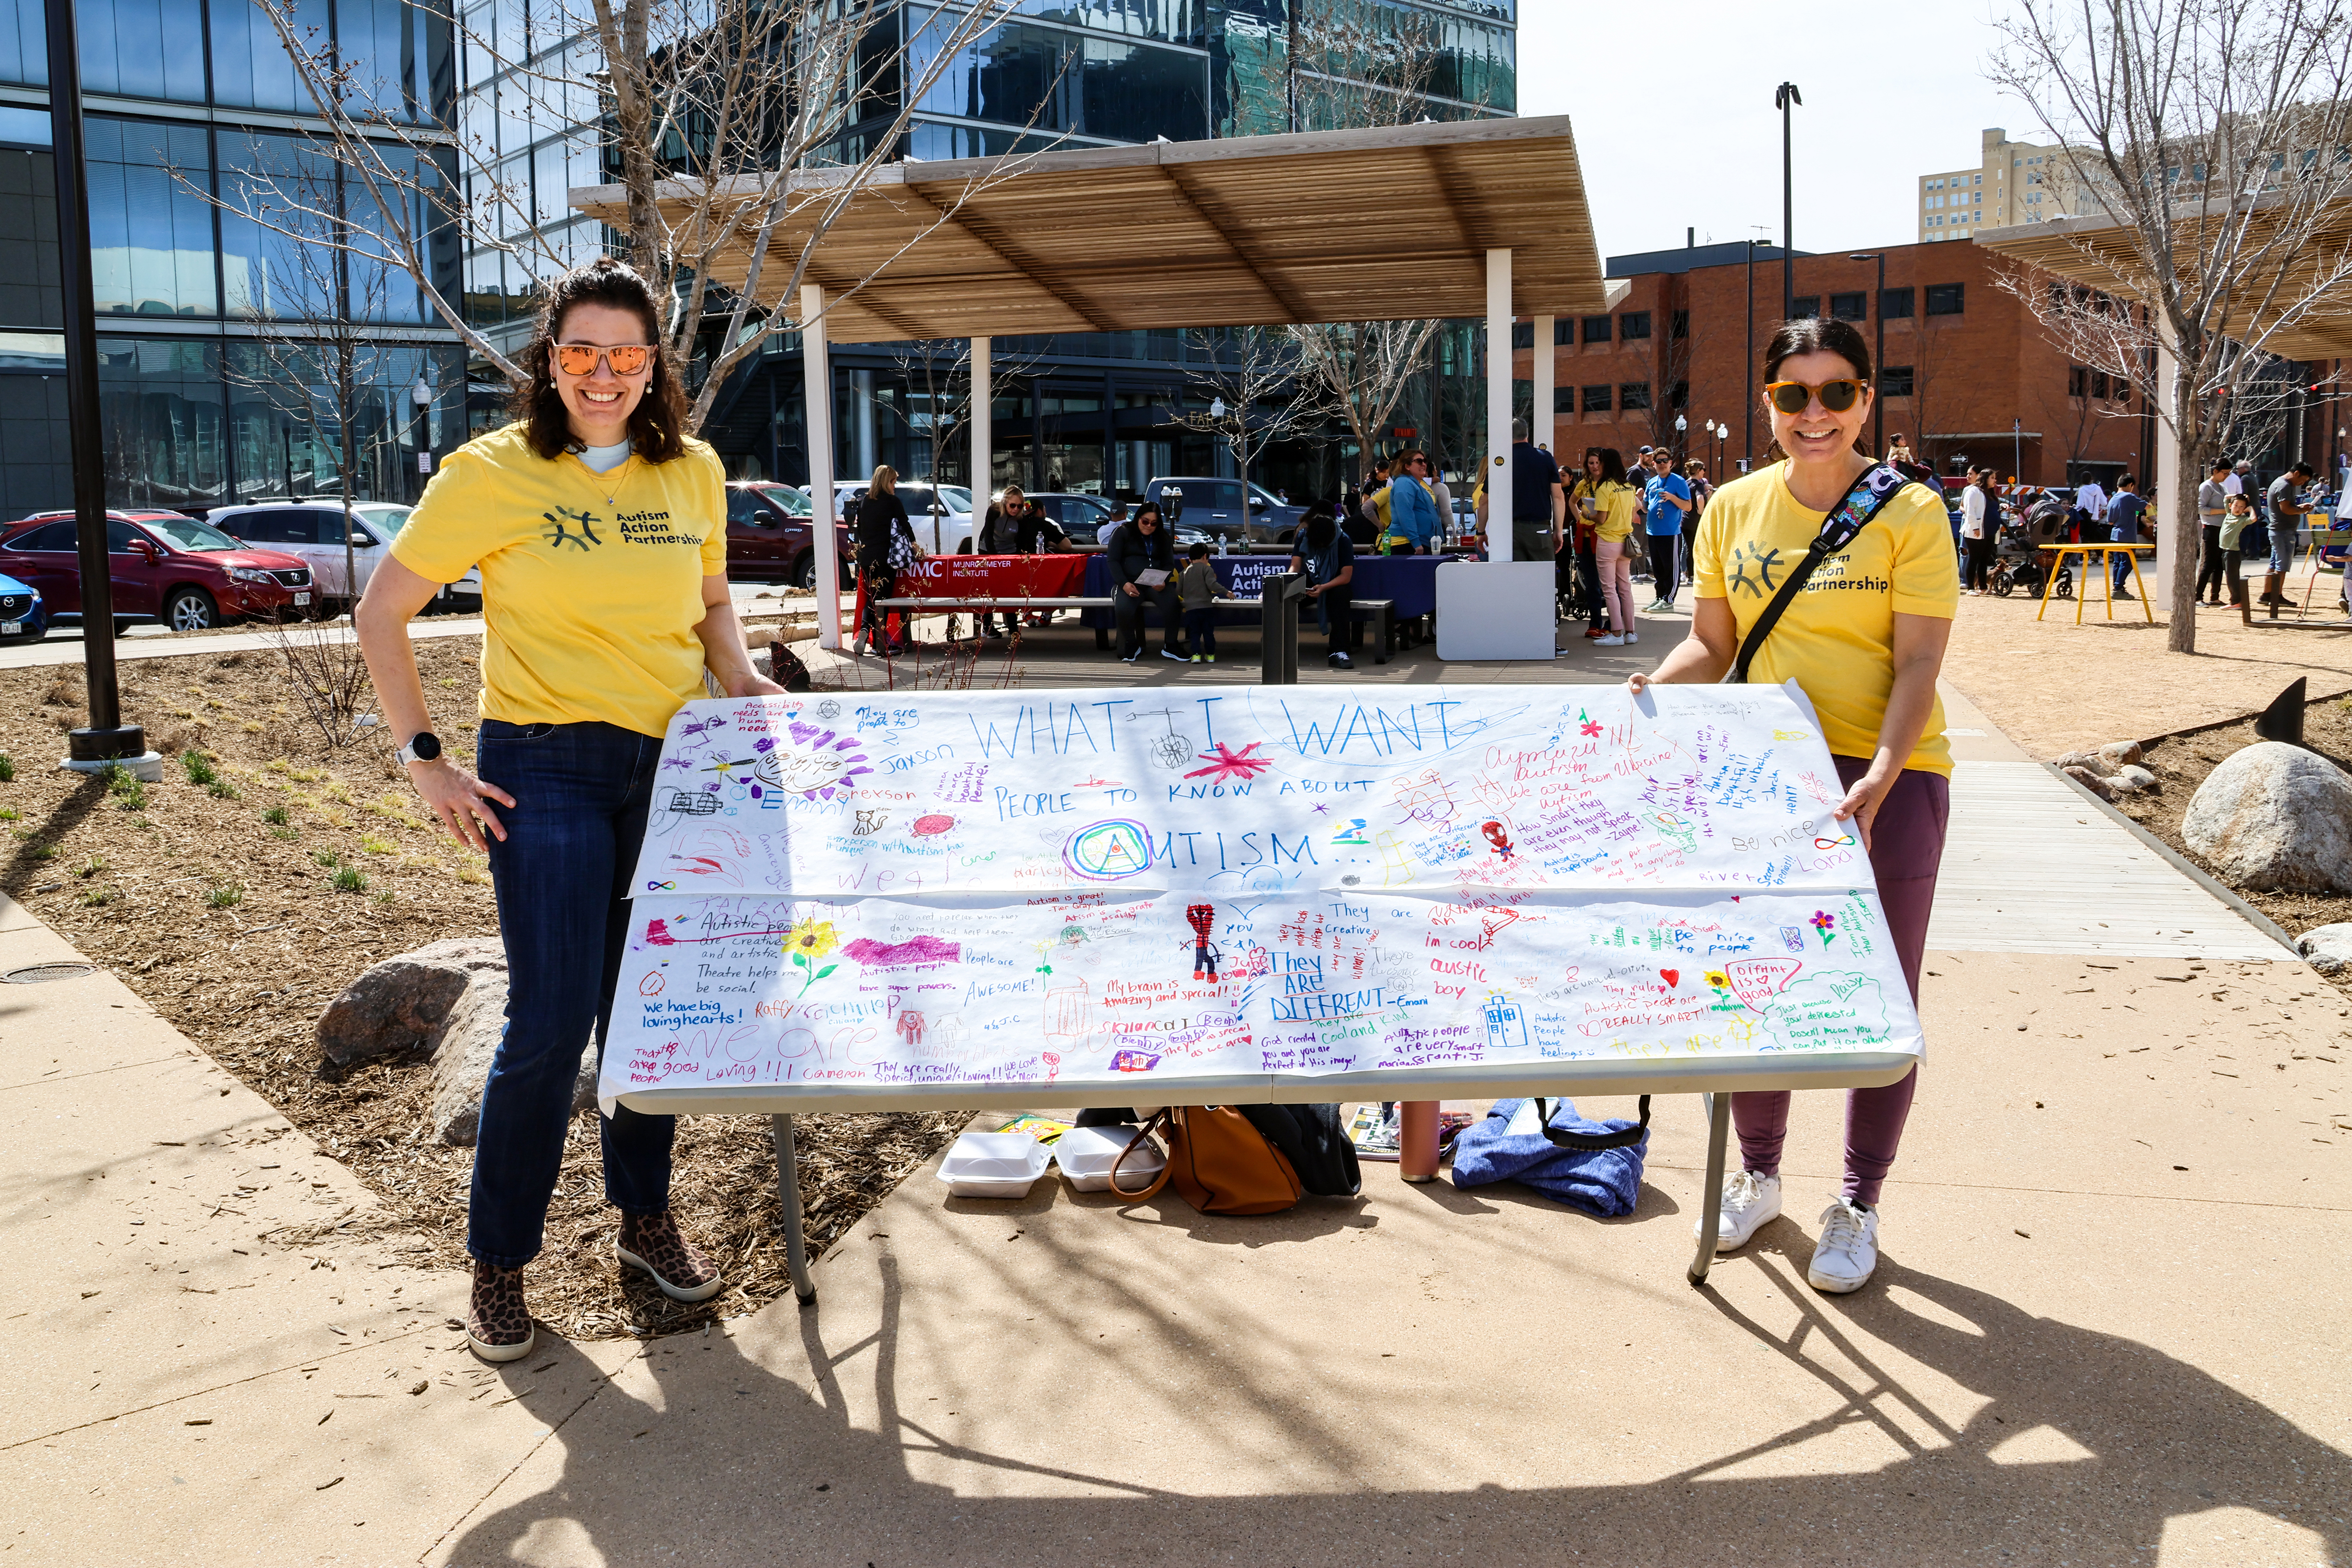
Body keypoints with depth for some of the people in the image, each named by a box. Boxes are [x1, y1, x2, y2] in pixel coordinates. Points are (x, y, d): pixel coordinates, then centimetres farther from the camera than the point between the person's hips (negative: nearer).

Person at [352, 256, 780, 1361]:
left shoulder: (693, 473, 5)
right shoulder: (492, 473, -7)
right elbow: (382, 614, -2)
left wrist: (741, 678, 1)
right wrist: (424, 761, -7)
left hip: (674, 764, 4)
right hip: (547, 770, -4)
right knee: (551, 1020, -6)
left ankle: (645, 1218, 32)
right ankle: (498, 1261, 13)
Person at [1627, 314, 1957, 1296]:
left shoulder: (1909, 513, -6)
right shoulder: (1734, 509, 4)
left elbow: (1918, 665, -11)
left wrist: (1877, 780, -25)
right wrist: (1651, 691, -11)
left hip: (1889, 777, -3)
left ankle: (1858, 1205, 22)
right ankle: (1757, 1175, 31)